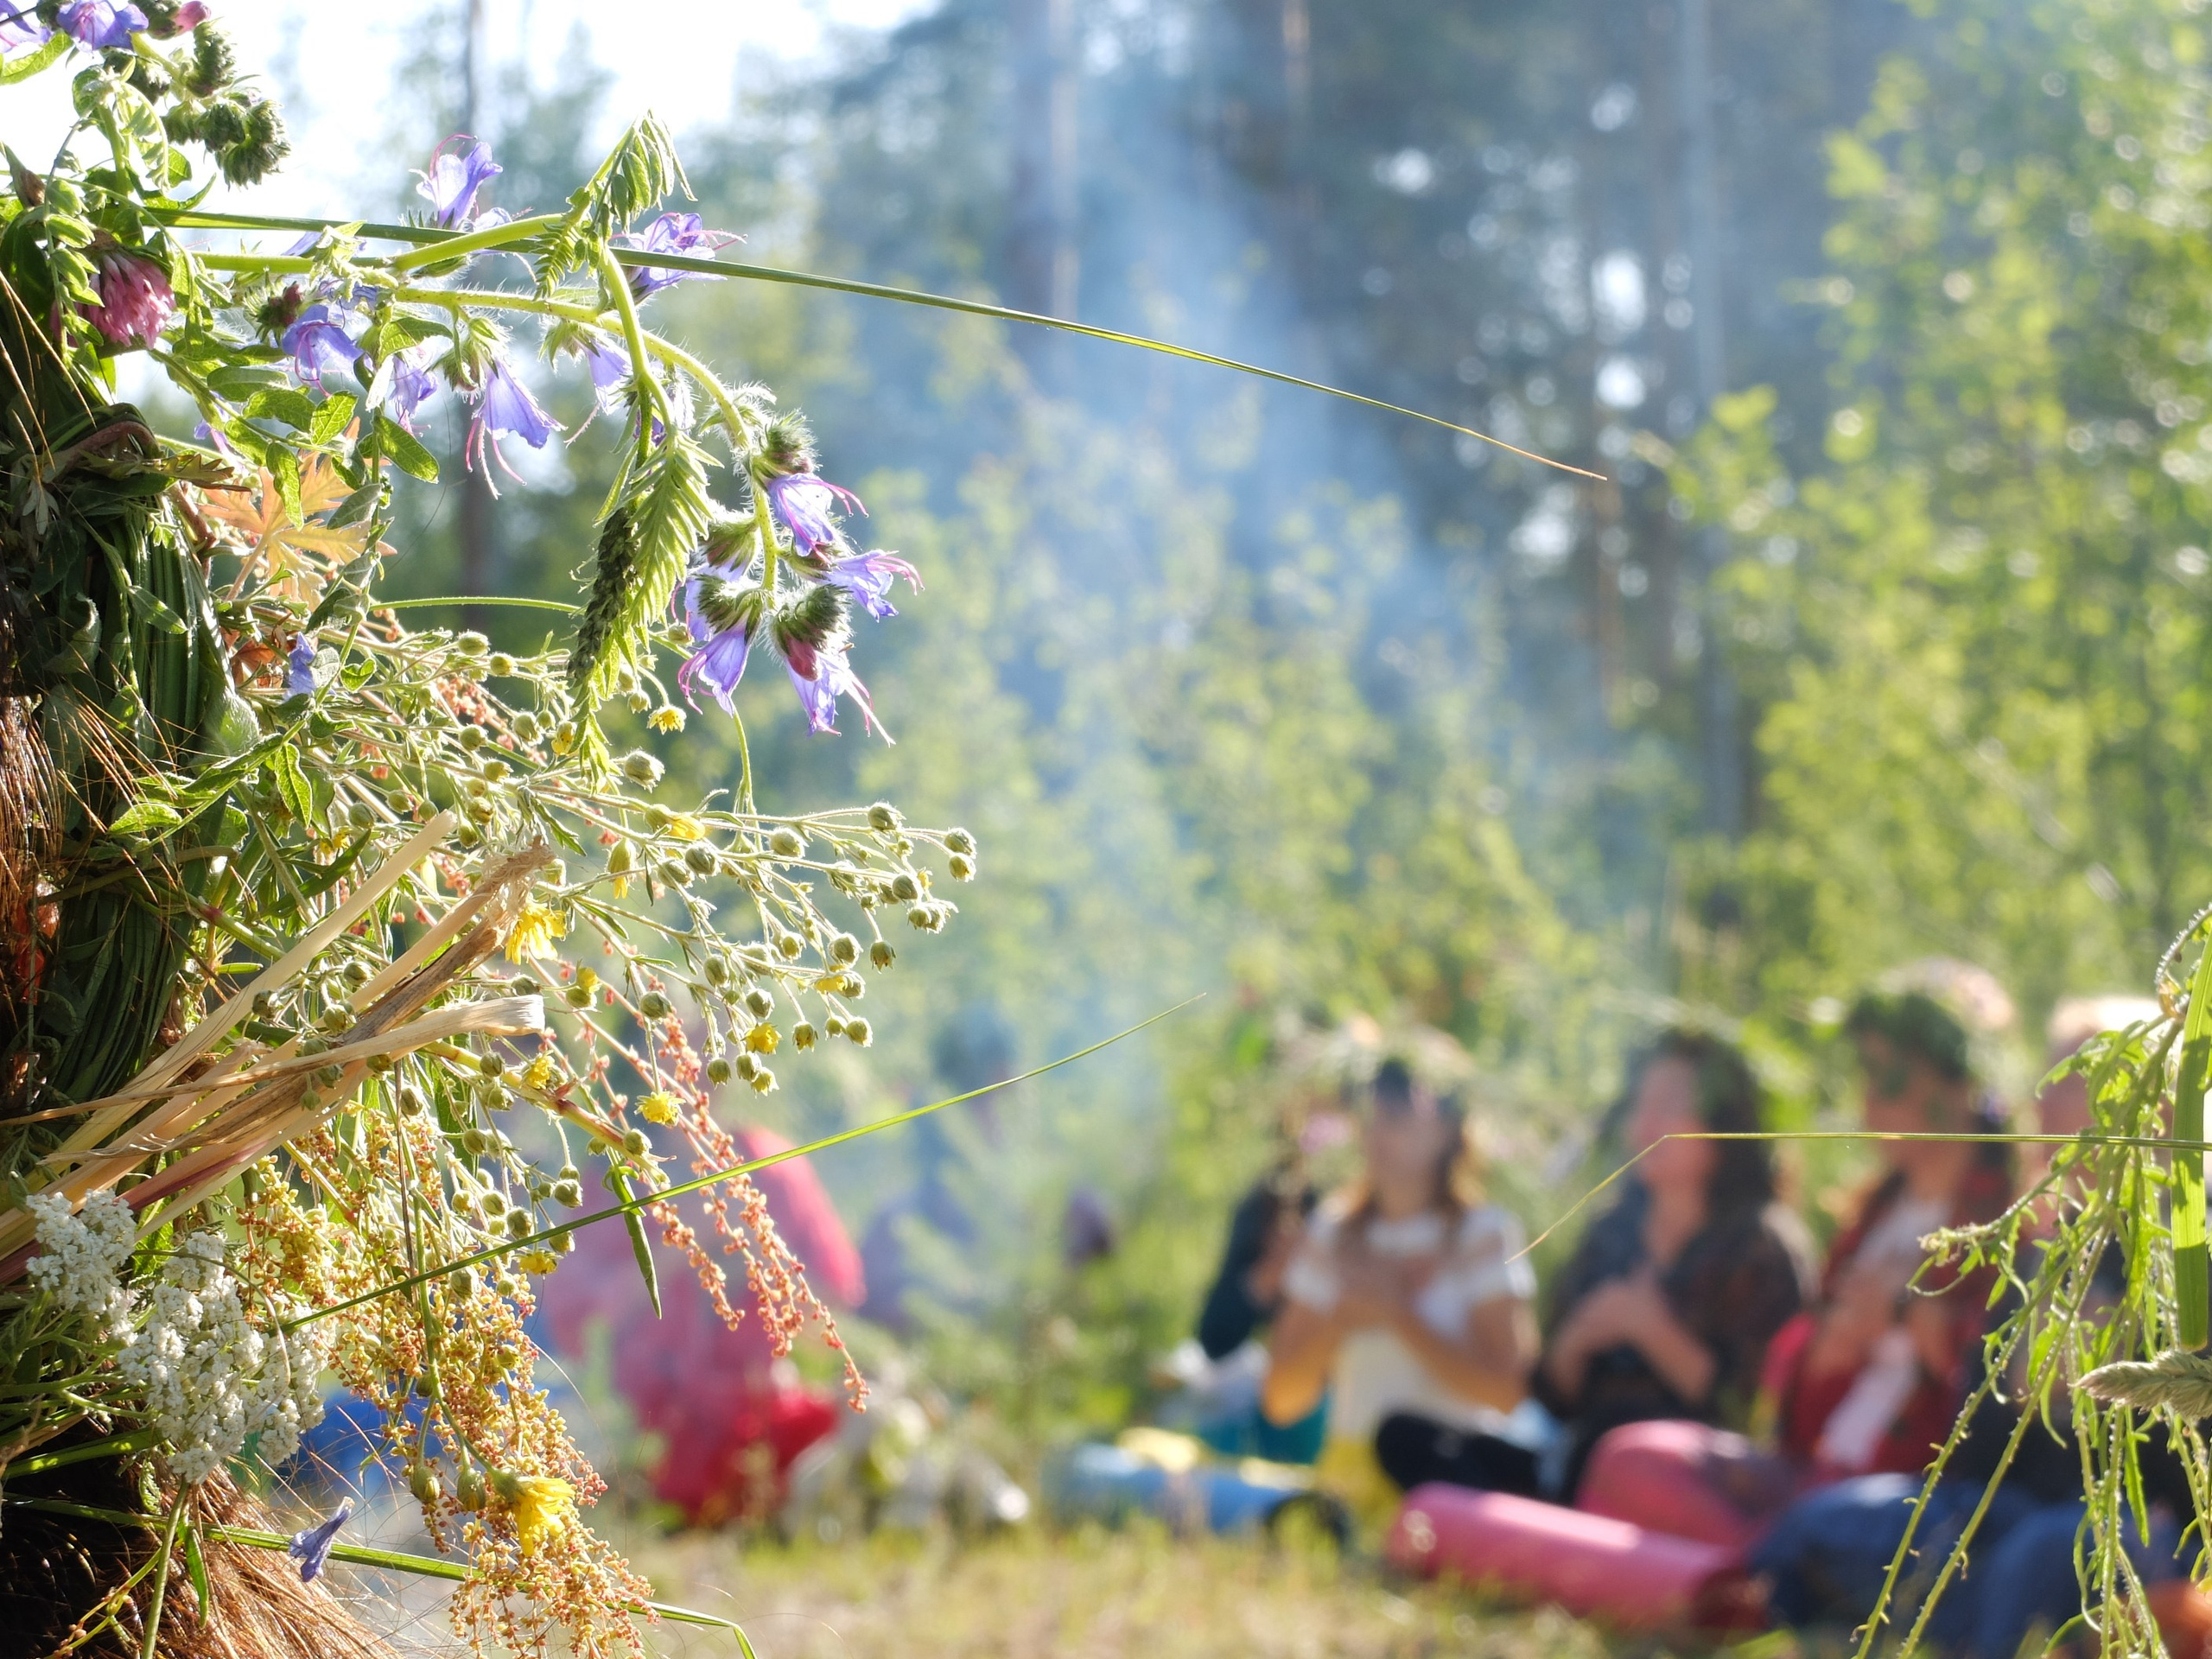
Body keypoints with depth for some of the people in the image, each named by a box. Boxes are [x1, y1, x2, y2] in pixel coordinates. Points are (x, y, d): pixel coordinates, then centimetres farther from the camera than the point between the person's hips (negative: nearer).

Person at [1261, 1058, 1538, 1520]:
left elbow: (1505, 1391, -8)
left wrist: (1397, 1316, -10)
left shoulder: (1484, 1234, 3)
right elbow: (1281, 1402, 10)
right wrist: (1338, 1322, -7)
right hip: (1348, 1478, 2)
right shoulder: (1332, 1234, 13)